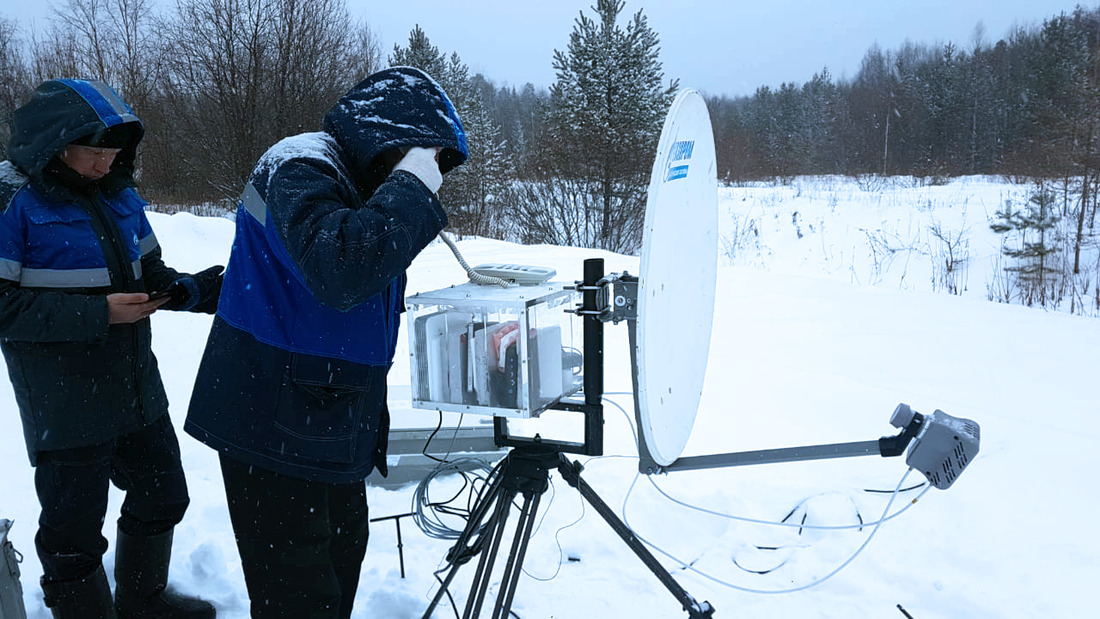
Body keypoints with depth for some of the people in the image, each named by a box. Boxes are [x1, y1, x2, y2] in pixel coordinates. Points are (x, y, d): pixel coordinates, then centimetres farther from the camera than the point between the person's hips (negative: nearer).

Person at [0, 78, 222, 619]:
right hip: (66, 405, -7)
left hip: (136, 389, 8)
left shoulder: (118, 195, 8)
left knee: (163, 497, 21)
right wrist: (96, 314, -22)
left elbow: (152, 277, 11)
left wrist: (211, 287, -7)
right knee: (74, 528, 6)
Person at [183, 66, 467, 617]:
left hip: (329, 424, 10)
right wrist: (410, 189, -27)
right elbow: (339, 270, -39)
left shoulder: (361, 184, 13)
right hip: (273, 426, -9)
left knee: (343, 548, 22)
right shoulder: (299, 171, -17)